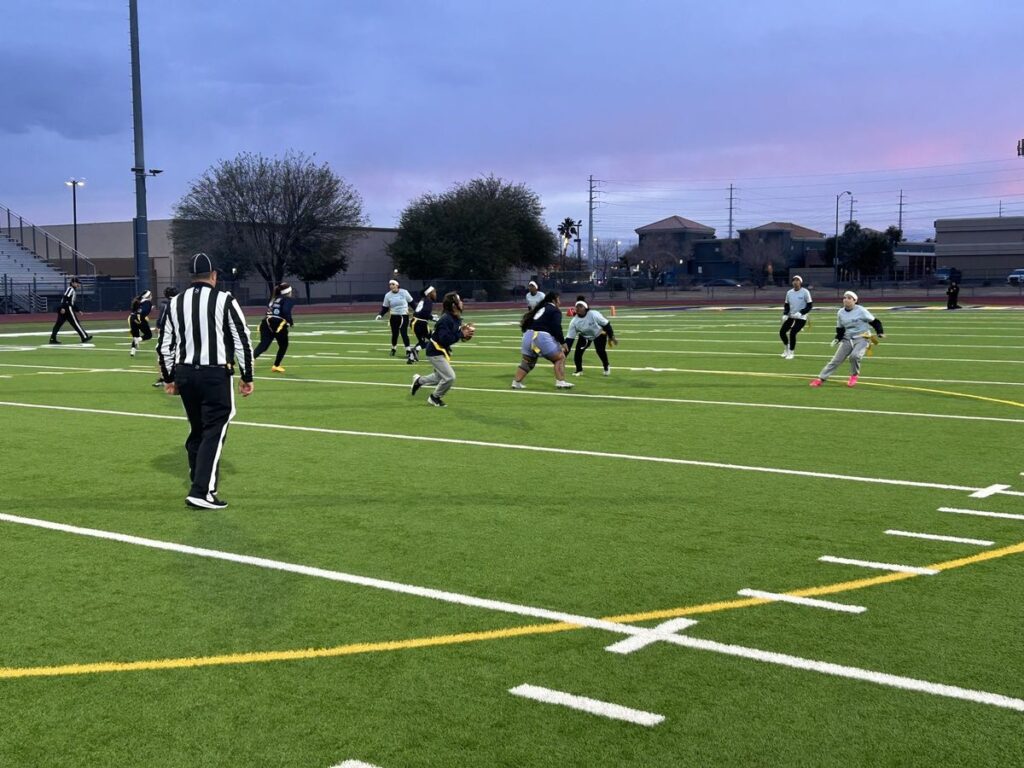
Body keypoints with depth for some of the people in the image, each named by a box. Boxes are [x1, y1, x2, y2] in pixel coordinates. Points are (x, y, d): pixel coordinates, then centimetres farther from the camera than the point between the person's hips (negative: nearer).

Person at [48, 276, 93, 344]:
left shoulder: (74, 290, 23)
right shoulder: (70, 289, -7)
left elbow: (74, 303, 28)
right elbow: (65, 298, -20)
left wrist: (78, 310, 29)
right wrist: (63, 307, -28)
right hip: (67, 308, -10)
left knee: (59, 323, 6)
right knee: (75, 323, -6)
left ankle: (52, 339, 4)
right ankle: (84, 337, -3)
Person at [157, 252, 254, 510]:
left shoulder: (176, 303, 9)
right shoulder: (224, 300, -5)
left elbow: (165, 345, 11)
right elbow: (243, 341, -6)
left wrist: (169, 378, 20)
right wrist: (247, 377, 1)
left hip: (185, 373, 5)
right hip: (215, 374, -5)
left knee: (197, 430, 17)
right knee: (214, 432, -4)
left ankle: (201, 485, 24)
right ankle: (202, 492, -12)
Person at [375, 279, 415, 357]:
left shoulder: (404, 292, -6)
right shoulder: (388, 295, -1)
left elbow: (411, 302, 4)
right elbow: (385, 307, 5)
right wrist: (380, 315, -8)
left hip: (404, 316, -2)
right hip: (394, 316, 2)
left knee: (404, 333, -12)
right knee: (395, 333, 7)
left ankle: (408, 350, -8)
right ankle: (393, 349, 28)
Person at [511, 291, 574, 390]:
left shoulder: (540, 308, 26)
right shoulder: (555, 311, 3)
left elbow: (528, 322, 24)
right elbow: (556, 328, -9)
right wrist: (562, 342, -4)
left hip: (529, 335, 8)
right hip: (541, 336, -8)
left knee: (527, 361, 20)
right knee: (560, 358, 2)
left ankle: (516, 382, 16)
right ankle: (560, 382, -5)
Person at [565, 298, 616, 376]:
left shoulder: (594, 314, -34)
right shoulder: (574, 321, -25)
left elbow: (606, 324, -21)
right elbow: (570, 337, -21)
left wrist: (611, 337, -15)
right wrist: (565, 351, -28)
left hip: (599, 334, -3)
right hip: (585, 336, 3)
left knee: (600, 351, -20)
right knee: (578, 351, -16)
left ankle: (606, 368, 8)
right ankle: (579, 370, 6)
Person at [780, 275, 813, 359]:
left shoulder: (805, 292, -11)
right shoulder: (789, 292, 3)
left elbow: (810, 306, -10)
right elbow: (786, 305, 12)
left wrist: (800, 313, -21)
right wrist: (785, 314, -5)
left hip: (801, 318, -5)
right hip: (791, 317, 5)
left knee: (792, 333, -18)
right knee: (782, 332, -3)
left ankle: (791, 353, 0)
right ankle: (786, 349, 22)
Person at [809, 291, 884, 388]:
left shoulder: (861, 311, -11)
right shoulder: (840, 313, 4)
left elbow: (874, 322, -6)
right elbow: (840, 329, 14)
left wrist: (879, 333, -16)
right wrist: (837, 338, -2)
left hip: (862, 338, -5)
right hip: (847, 339, 5)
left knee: (854, 355, -30)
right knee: (836, 360, -1)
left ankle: (854, 376, -3)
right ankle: (821, 379, 3)